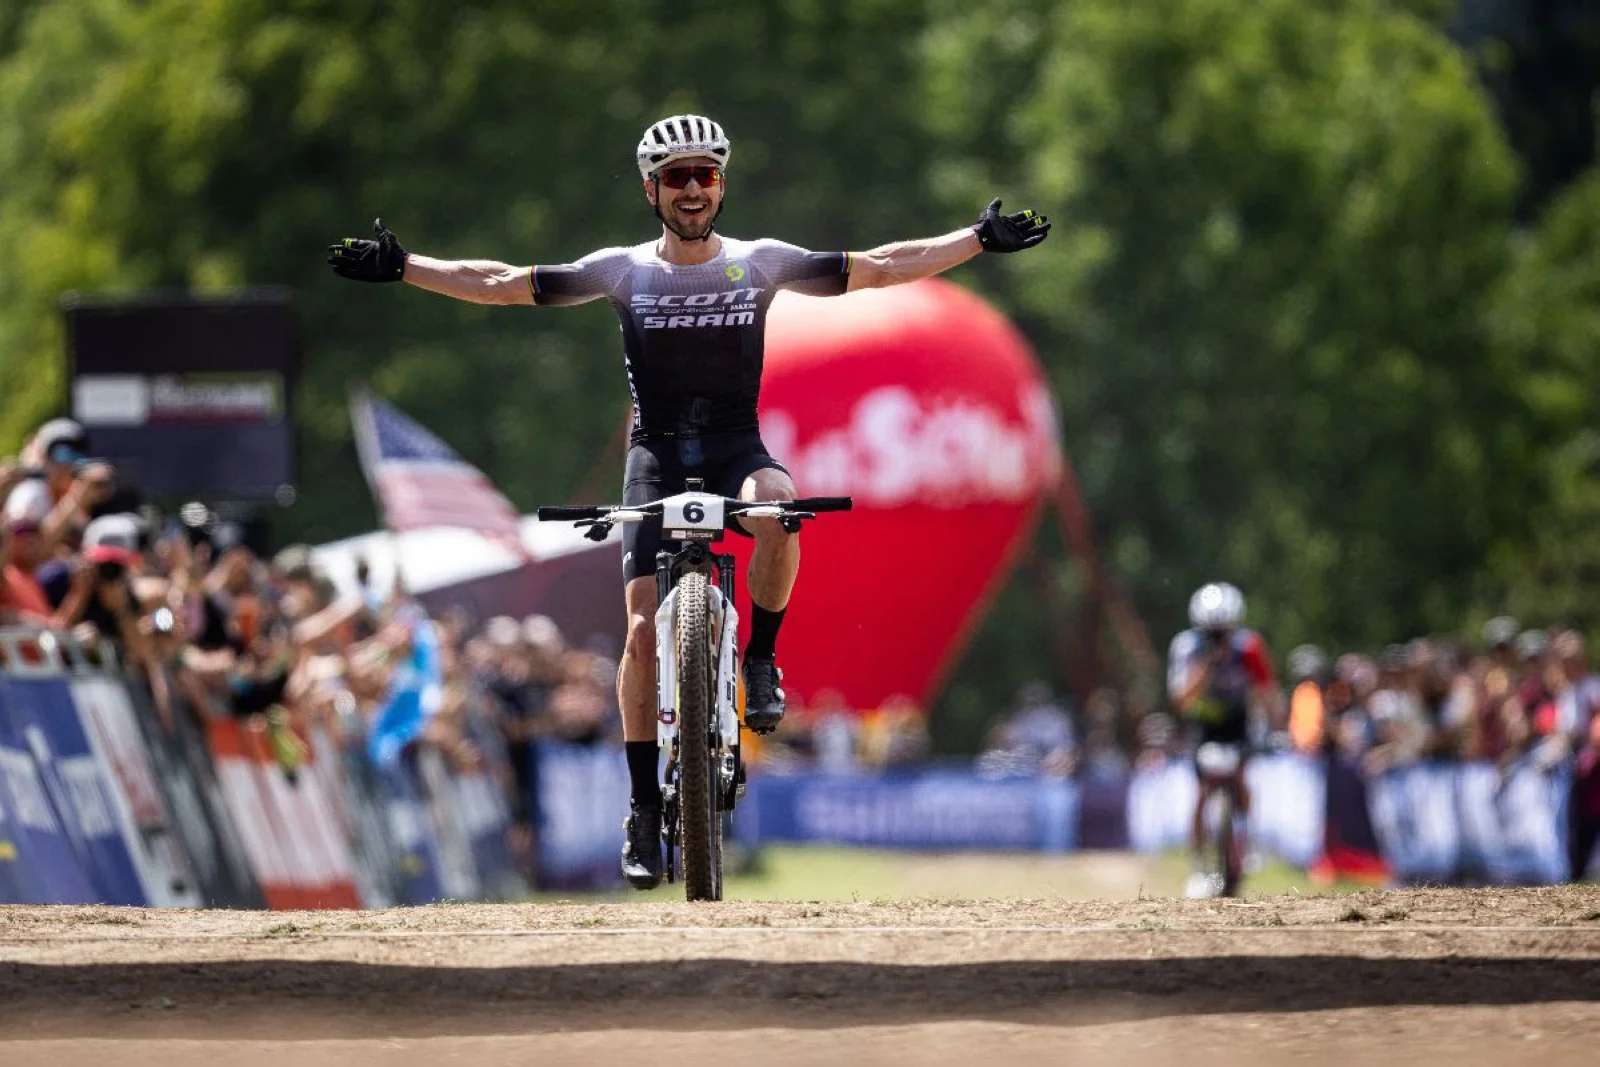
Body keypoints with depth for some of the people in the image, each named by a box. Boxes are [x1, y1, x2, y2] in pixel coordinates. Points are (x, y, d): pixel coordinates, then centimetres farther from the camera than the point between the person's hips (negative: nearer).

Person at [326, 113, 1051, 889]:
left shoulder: (760, 263, 3)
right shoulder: (623, 271, 2)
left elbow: (879, 269, 5)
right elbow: (500, 285, 3)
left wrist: (978, 240, 0)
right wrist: (402, 267, -4)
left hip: (736, 448, 0)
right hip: (657, 457, 0)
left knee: (777, 507, -36)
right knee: (645, 627, -11)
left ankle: (760, 658, -12)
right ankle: (645, 808, -2)